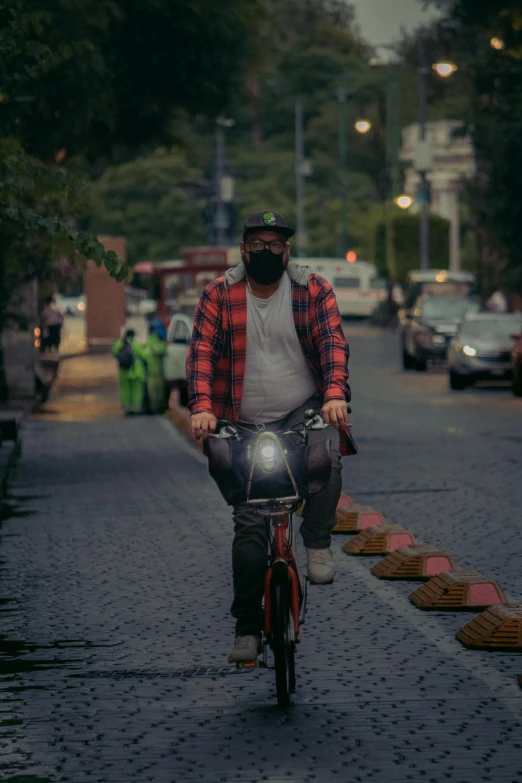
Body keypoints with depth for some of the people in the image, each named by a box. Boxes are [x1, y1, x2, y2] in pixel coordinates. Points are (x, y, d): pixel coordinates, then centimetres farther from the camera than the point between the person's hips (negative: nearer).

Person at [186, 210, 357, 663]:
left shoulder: (313, 290, 0)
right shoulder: (219, 296, 1)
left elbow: (333, 342, -11)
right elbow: (202, 352, -8)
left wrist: (335, 393, -29)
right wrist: (201, 406, -24)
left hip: (305, 412, -1)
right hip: (246, 425, 1)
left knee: (325, 456, -36)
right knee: (249, 524, -3)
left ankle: (318, 546, -16)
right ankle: (247, 629, 5)